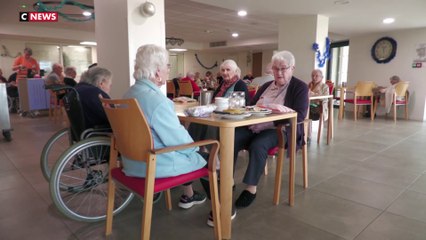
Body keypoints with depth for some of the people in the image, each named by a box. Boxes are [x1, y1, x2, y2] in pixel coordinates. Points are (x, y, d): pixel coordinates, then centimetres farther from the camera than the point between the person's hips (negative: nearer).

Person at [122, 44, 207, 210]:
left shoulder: (131, 93, 5)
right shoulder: (155, 99, -26)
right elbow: (179, 140, -22)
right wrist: (195, 146, -1)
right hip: (156, 165, -9)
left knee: (191, 146, 25)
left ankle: (187, 196, 39)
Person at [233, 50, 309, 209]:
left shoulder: (300, 87, 1)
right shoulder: (266, 86, 20)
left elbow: (300, 115, -13)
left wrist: (270, 119, -24)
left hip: (281, 129, -5)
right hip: (255, 127, 6)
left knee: (258, 145, -35)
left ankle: (251, 188, -20)